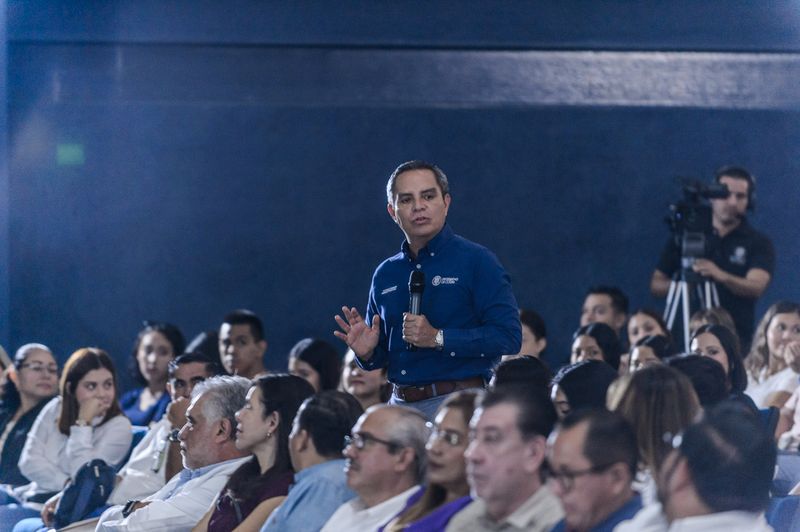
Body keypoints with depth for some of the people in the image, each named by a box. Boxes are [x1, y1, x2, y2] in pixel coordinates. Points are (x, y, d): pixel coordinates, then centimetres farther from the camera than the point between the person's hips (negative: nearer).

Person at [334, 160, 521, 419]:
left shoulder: (476, 261, -2)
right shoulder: (386, 275, 16)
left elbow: (508, 337, -12)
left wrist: (438, 338, -17)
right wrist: (367, 352, 1)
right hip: (400, 405, 5)